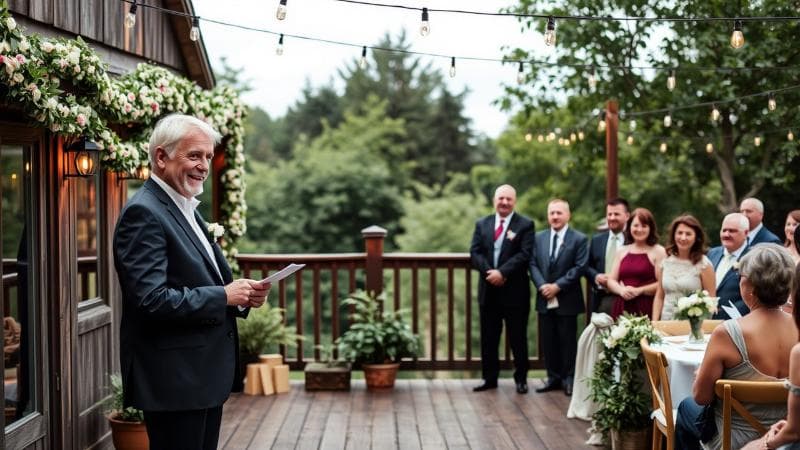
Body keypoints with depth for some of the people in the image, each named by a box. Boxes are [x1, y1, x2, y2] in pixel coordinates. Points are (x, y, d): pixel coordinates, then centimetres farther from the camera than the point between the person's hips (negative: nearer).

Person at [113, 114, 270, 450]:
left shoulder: (186, 209, 16)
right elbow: (152, 299, -24)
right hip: (174, 380, -10)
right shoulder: (143, 213, -15)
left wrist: (243, 296, 2)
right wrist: (223, 296, -18)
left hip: (205, 376, 10)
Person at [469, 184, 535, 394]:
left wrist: (502, 272, -19)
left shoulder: (525, 225, -1)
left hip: (515, 290, -4)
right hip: (488, 290, 4)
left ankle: (521, 379, 13)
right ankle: (489, 378, 16)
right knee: (488, 337, 8)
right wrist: (489, 272, -14)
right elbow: (475, 252, 3)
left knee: (518, 337, 4)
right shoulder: (482, 224, 11)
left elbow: (524, 254, -11)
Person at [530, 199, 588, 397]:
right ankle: (553, 377, 17)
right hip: (545, 299, 4)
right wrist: (542, 285, -11)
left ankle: (568, 378, 11)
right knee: (548, 341, 8)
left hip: (567, 300, -4)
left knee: (568, 341, 2)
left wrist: (558, 286, -16)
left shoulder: (579, 239, -3)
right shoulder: (539, 237, 9)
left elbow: (579, 267, -10)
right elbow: (533, 264, 5)